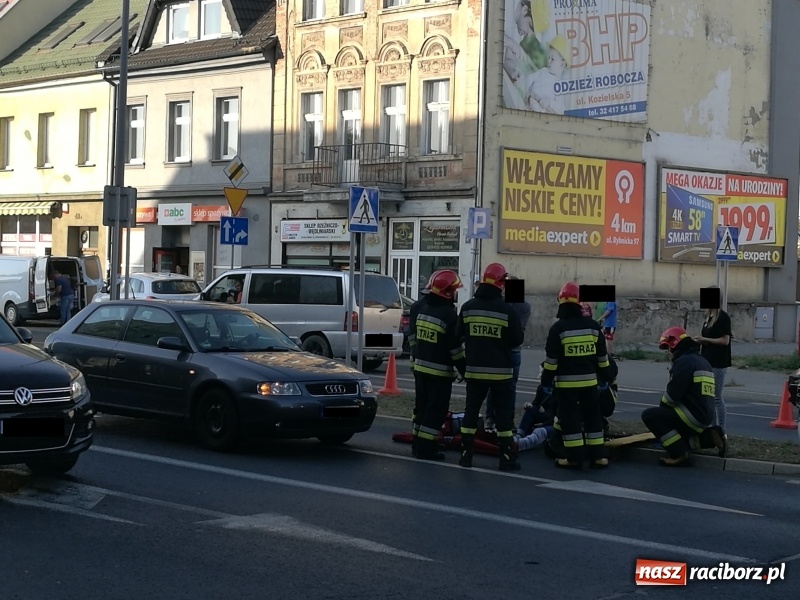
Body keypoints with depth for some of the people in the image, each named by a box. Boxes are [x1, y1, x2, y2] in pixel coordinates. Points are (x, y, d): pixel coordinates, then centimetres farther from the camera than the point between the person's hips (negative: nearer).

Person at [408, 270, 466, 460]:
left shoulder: (418, 307, 2)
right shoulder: (449, 315, -19)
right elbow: (456, 348, -15)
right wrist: (464, 371, -6)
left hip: (419, 366, 7)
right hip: (440, 371, -7)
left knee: (421, 406, 18)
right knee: (436, 410, 0)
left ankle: (418, 443, 24)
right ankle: (426, 448, 0)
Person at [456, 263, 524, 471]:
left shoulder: (468, 307, -2)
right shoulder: (507, 310, -13)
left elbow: (459, 335, 7)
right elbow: (517, 340, -5)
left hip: (474, 369, 3)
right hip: (500, 370, -3)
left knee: (471, 410, 12)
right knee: (503, 413, 4)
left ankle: (466, 453, 12)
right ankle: (506, 457, 4)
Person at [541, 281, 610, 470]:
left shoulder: (558, 328, -10)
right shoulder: (593, 326, 2)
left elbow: (551, 359, -10)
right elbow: (602, 357, 9)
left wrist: (546, 382, -3)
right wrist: (604, 378, 19)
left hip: (566, 382, -4)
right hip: (590, 380, 4)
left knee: (569, 419, 1)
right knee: (593, 417, 12)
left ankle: (574, 457, 0)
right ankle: (598, 456, 12)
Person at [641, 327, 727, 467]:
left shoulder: (683, 362, -13)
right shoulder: (702, 361, 20)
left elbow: (673, 395, -17)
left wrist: (662, 407, 4)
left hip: (693, 415, -10)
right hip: (704, 416, 10)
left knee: (649, 415, -10)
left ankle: (679, 454, -12)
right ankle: (708, 437, 8)